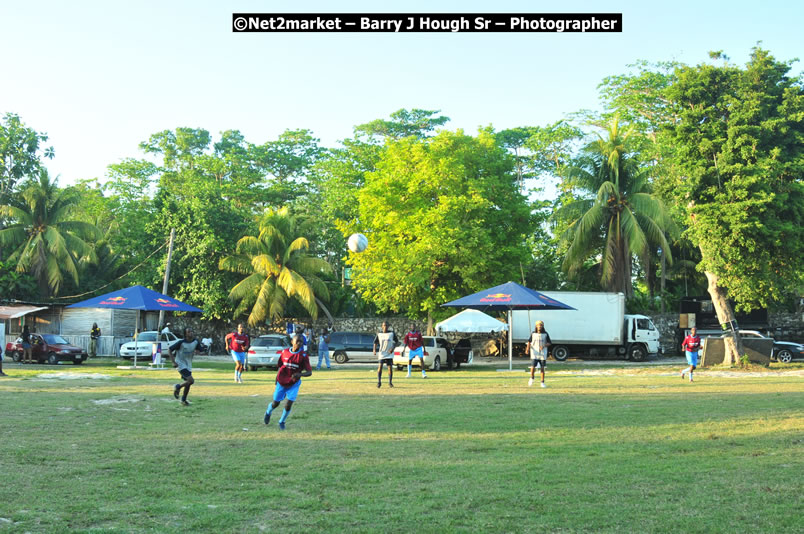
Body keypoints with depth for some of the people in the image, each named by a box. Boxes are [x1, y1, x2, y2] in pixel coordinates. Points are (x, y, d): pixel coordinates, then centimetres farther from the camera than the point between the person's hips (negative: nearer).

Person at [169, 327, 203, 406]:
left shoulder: (195, 341, -5)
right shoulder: (181, 342, -19)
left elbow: (199, 351, 11)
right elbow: (170, 350, -10)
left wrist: (196, 352, -15)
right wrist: (173, 362, -16)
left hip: (189, 365, 6)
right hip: (181, 364, -6)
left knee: (188, 383, 9)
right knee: (191, 381, -19)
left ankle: (183, 400, 27)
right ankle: (177, 387, 7)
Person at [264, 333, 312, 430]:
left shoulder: (303, 355, -13)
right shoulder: (285, 352, -5)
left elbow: (309, 372, -17)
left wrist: (299, 374, -36)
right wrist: (277, 379, 13)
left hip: (294, 384, -1)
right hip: (281, 382, 1)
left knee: (288, 405, -9)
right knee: (276, 403, 10)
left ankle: (282, 422, 18)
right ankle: (268, 412, 45)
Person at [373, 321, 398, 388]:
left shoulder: (392, 333, -2)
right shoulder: (379, 334, 1)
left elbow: (397, 342, 4)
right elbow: (375, 342, 8)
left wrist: (393, 348, -12)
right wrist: (374, 350, -8)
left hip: (389, 354, -1)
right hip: (381, 354, 1)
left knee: (390, 368, -3)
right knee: (380, 367, -9)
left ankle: (390, 382, 10)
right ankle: (379, 382, -1)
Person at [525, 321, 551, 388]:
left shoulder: (545, 334, -2)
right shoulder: (533, 334, 1)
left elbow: (549, 343, 1)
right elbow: (529, 342, 7)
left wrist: (544, 346, -19)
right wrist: (528, 348, -11)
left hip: (543, 354, 0)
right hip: (534, 354, 0)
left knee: (542, 368, 3)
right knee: (533, 367, -9)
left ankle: (542, 383, 15)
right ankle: (532, 378, 21)